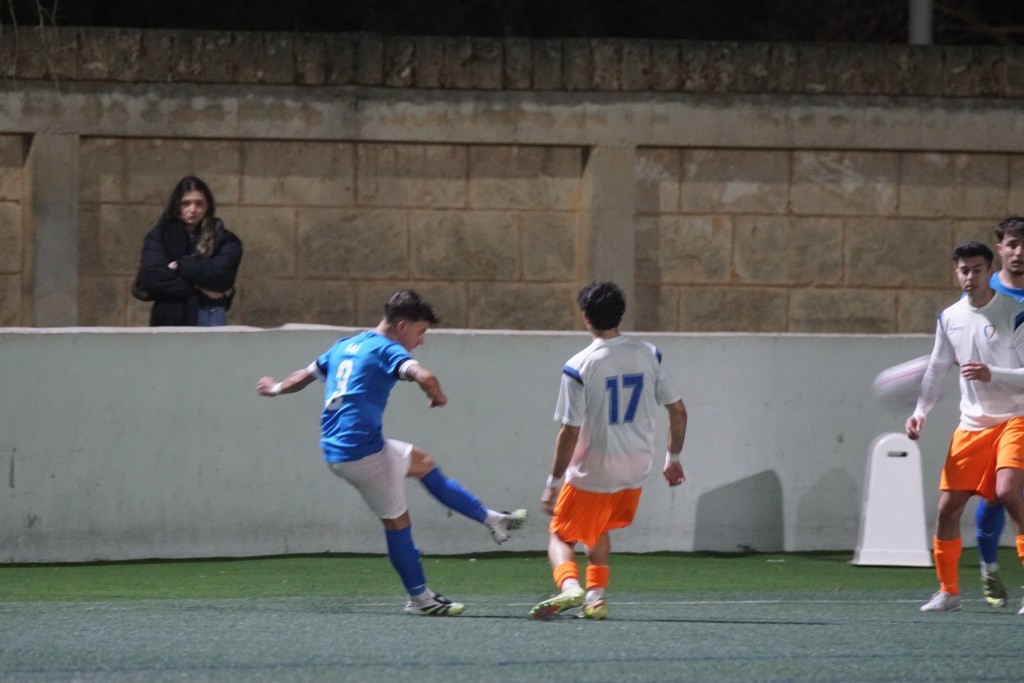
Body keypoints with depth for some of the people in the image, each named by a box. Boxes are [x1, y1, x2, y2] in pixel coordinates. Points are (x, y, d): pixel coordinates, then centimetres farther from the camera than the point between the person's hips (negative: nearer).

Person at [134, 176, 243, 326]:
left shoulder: (223, 239, 8)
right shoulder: (158, 237, 8)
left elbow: (220, 273, -9)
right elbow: (151, 278, -6)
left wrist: (179, 266, -4)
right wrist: (198, 287, -9)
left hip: (209, 319, -1)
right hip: (169, 319, 1)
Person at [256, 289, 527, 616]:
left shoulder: (345, 346, 15)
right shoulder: (387, 350, -11)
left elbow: (306, 374, 29)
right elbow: (425, 377, -29)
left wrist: (277, 388, 49)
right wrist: (438, 396, -7)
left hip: (335, 450, 9)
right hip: (362, 451, -9)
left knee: (424, 464, 23)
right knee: (396, 520, 3)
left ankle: (490, 519, 31)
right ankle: (419, 598, 12)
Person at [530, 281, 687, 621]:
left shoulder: (579, 367, -17)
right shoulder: (648, 355, -3)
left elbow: (570, 433, -17)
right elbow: (678, 411, 2)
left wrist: (554, 483, -8)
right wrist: (673, 459, 16)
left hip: (593, 471, -5)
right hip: (636, 468, 5)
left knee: (561, 536, 8)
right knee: (598, 529, 29)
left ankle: (569, 584, -20)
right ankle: (596, 595, 21)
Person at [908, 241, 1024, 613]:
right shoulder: (950, 319, 6)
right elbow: (936, 369, 19)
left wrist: (992, 375, -27)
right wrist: (920, 411, 8)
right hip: (972, 425, 5)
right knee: (947, 508, 0)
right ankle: (948, 590, 17)